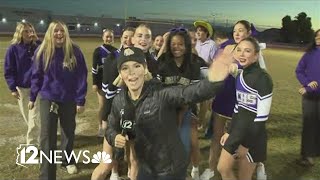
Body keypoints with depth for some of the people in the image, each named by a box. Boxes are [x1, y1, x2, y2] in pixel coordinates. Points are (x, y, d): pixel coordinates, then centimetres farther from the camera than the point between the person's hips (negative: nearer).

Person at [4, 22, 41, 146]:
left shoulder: (37, 47, -3)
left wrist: (37, 41, -22)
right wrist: (12, 88, -8)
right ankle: (38, 132, 40)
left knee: (34, 117, -4)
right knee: (27, 116, 14)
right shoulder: (13, 49, -7)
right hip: (21, 88, 1)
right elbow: (8, 70, -3)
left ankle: (32, 144, 5)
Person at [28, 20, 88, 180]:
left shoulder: (74, 51, -9)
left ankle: (67, 160, 40)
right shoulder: (42, 51, -6)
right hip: (47, 99, 0)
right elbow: (36, 76, 3)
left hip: (69, 100, 1)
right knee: (47, 137, -2)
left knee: (69, 132, 16)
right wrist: (32, 97, 6)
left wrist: (81, 100, -10)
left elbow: (81, 76, -8)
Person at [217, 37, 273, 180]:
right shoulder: (240, 74, 6)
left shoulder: (263, 79, -18)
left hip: (252, 135, -8)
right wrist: (229, 131, 13)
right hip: (237, 130, 8)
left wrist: (247, 145, -16)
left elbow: (262, 116, -19)